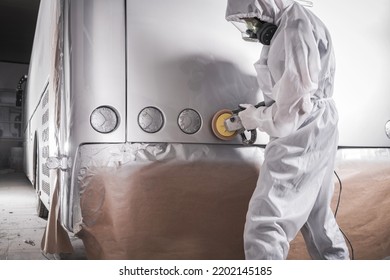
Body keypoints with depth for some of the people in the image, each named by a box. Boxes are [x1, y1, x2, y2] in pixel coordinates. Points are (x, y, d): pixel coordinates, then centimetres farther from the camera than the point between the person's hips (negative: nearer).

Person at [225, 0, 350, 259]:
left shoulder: (295, 29, -18)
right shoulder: (292, 25, 13)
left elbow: (295, 107, -22)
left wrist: (256, 117, -8)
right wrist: (263, 110, 7)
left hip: (300, 143, -10)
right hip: (312, 137, 11)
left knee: (263, 226, -6)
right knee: (316, 215, 24)